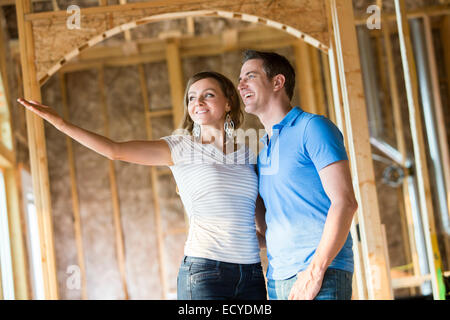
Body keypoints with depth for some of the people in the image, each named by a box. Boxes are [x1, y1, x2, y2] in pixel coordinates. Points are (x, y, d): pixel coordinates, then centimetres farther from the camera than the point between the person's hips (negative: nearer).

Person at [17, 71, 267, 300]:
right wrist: (60, 123, -8)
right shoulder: (181, 148, 4)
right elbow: (115, 151, -4)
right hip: (204, 271, -3)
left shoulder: (248, 152, 13)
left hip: (251, 273, 4)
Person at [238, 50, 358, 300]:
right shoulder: (264, 150, 21)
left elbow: (345, 202, -12)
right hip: (277, 278, 7)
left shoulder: (312, 127, -2)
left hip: (322, 273, -7)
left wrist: (315, 270, -19)